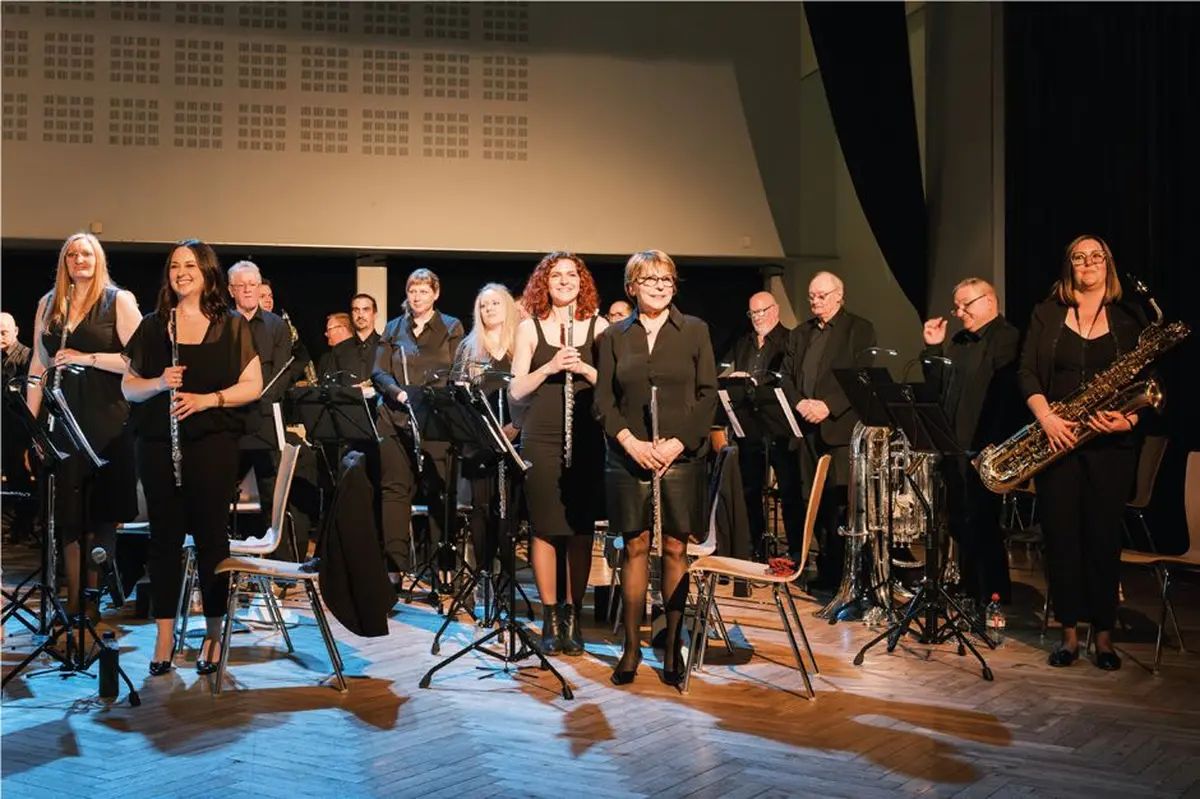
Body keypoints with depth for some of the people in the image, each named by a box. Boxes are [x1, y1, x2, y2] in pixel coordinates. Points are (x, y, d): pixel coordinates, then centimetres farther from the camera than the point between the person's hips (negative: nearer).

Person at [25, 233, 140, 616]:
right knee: (69, 513, 3)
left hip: (109, 422, -3)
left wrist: (85, 358, -16)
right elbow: (38, 365, 12)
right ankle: (74, 599, 8)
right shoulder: (49, 304, 12)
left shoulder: (119, 300, -1)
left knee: (104, 512, 4)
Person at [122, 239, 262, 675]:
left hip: (213, 442, -2)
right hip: (158, 443, 2)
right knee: (164, 536, 4)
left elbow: (253, 386, 0)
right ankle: (164, 638, 11)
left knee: (210, 534, 2)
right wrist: (158, 383, -12)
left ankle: (213, 634, 12)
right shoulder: (152, 325, 10)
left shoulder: (232, 326, 3)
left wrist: (207, 399, -15)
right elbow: (128, 386, 10)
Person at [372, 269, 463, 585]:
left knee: (438, 488, -3)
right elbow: (379, 372, 7)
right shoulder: (393, 329, 15)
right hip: (396, 418, 3)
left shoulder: (451, 328, 8)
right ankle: (397, 562, 4)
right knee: (395, 487, 0)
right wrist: (399, 393, -11)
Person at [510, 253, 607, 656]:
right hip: (540, 441, 0)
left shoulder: (598, 327, 6)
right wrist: (549, 367, -14)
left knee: (580, 530, 3)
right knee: (545, 529, 1)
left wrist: (585, 369, -14)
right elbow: (517, 391, 1)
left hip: (587, 441, 1)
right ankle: (550, 619, 12)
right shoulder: (530, 328, 6)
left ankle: (572, 616, 14)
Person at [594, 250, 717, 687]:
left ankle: (672, 647, 11)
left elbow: (708, 394, 1)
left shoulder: (694, 331, 5)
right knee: (635, 548, 4)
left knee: (675, 549, 2)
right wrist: (630, 441, -10)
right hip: (629, 456, 1)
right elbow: (603, 399, 4)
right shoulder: (615, 336, 7)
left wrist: (679, 442, -11)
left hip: (682, 457, -1)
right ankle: (632, 647, 12)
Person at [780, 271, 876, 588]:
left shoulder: (860, 330, 3)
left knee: (840, 505, -8)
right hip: (806, 429, 5)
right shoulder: (800, 333, 20)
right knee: (815, 504, 5)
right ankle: (825, 571, 13)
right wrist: (801, 403, -5)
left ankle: (842, 575, -3)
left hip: (840, 428, -5)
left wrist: (828, 405, -15)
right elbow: (786, 376, 15)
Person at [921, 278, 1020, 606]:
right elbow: (937, 388, 17)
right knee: (960, 522, 13)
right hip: (954, 444, 8)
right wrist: (933, 349, 7)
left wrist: (993, 447, -22)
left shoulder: (1008, 339, -9)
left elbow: (1008, 394, -17)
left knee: (982, 523, -6)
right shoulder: (958, 342, 18)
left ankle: (994, 597, 4)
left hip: (984, 449, -8)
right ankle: (970, 590, 24)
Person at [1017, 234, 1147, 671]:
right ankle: (1069, 631, 11)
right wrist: (1045, 416, -14)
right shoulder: (1047, 315, 8)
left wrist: (1130, 418, -14)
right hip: (1057, 438, 1)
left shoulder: (1130, 319, 8)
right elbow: (1027, 372, 2)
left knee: (1103, 535, 0)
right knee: (1060, 534, 0)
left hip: (1109, 442, 0)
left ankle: (1104, 634, 11)